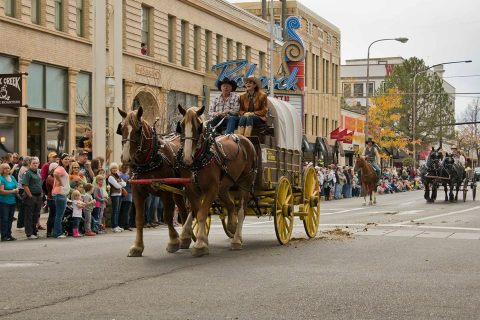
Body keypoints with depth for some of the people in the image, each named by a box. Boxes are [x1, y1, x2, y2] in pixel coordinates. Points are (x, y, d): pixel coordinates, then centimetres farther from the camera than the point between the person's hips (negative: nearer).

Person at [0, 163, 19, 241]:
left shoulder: (12, 177, 11)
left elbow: (17, 187, 16)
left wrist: (16, 190, -8)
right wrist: (12, 191, -12)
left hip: (12, 201, 6)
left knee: (10, 219, 9)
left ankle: (9, 235, 16)